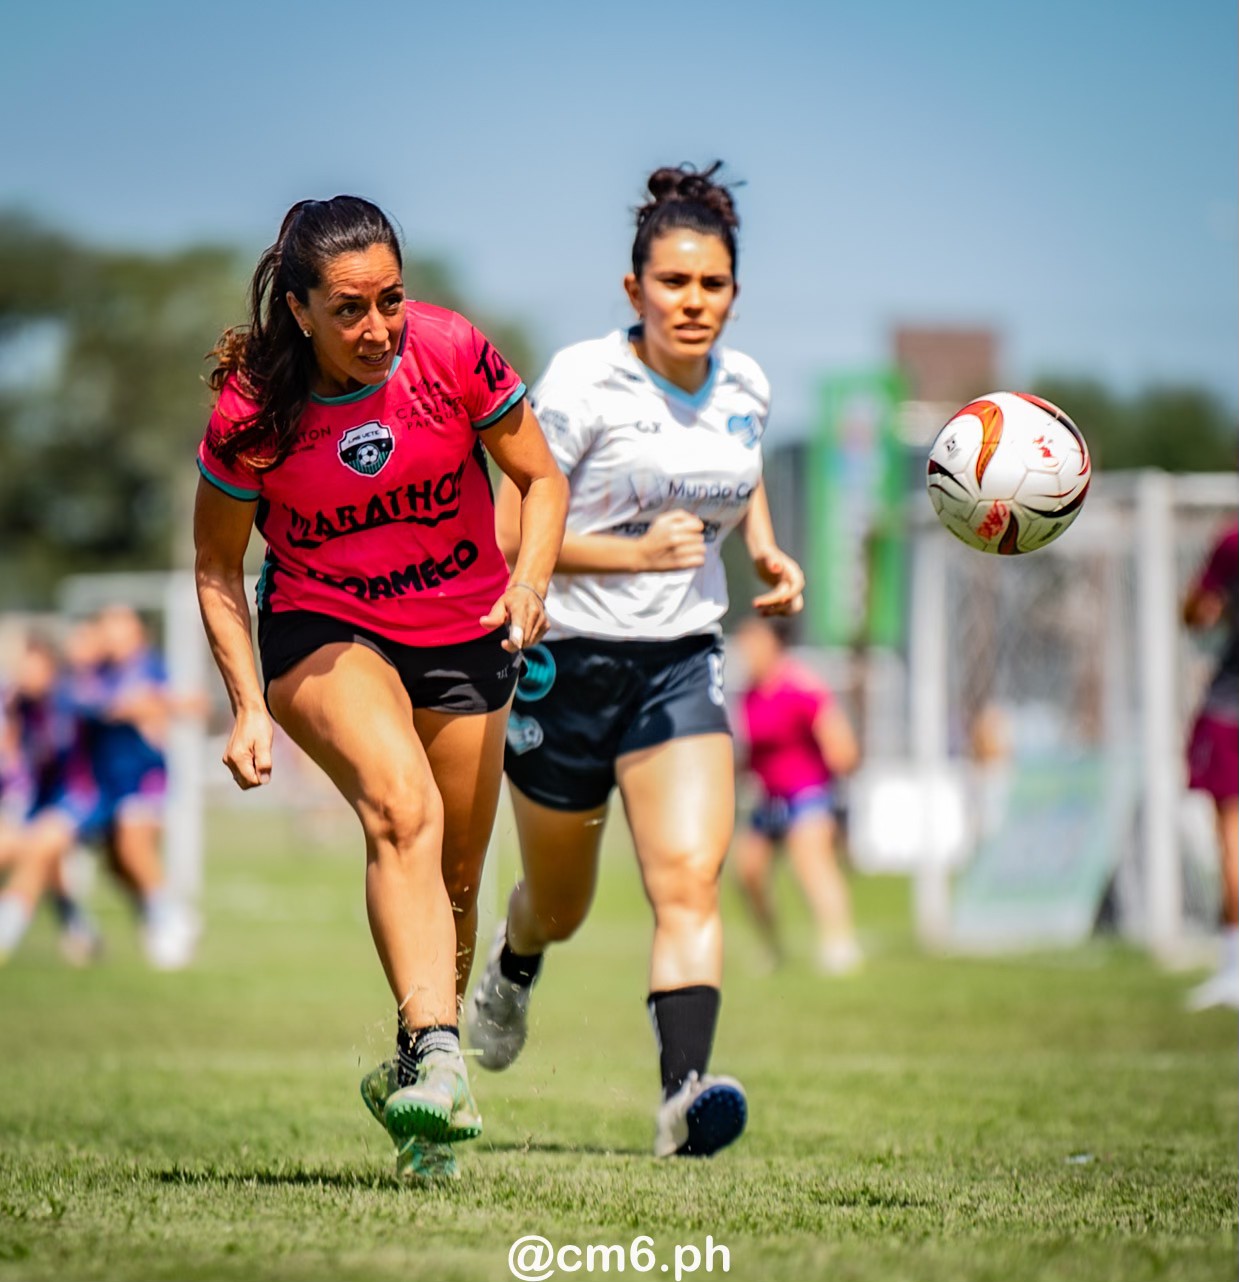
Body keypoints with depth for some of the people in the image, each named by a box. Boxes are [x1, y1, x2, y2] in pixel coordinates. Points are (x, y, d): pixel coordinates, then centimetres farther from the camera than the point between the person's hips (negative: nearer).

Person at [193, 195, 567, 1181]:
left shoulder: (453, 353, -16)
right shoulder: (253, 411, -19)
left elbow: (542, 480, -2)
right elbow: (218, 566, -4)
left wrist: (531, 581, -20)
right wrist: (248, 706, -12)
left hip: (465, 632, 3)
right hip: (322, 632, -3)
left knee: (453, 880, 9)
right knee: (402, 808, -31)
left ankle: (411, 1090, 31)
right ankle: (438, 1059, -41)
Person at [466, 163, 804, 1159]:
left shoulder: (748, 389, 2)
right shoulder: (582, 384, -14)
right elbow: (511, 535, -13)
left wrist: (768, 552, 6)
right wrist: (636, 553, -25)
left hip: (682, 662, 3)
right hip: (570, 662, -3)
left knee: (690, 881, -18)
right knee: (561, 906, 14)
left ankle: (684, 1095, -28)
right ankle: (512, 968, 51)